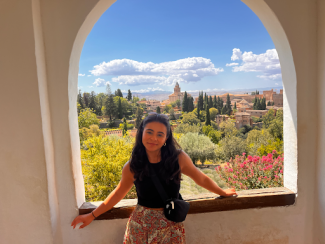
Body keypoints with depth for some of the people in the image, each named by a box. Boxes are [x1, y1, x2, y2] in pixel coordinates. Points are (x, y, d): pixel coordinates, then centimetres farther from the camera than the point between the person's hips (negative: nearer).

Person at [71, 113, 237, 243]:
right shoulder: (132, 166, -10)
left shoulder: (178, 158, -14)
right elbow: (119, 192, 6)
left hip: (171, 225, 0)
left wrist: (222, 192, 15)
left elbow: (201, 179, 2)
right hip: (140, 225, 1)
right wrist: (92, 215, 8)